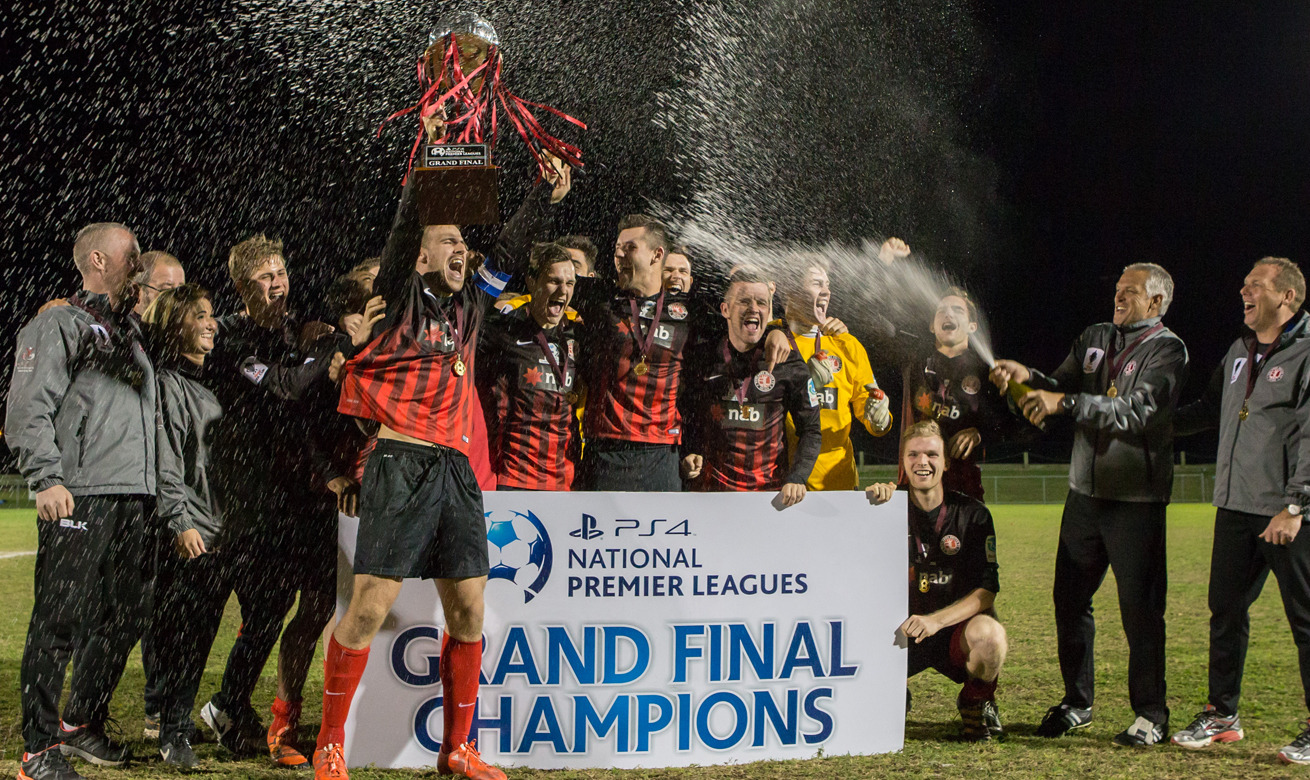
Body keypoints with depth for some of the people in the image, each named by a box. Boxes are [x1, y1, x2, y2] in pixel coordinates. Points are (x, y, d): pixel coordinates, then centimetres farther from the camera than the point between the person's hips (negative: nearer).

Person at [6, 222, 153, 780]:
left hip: (135, 500, 8)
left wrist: (154, 489, 21)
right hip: (79, 499, -8)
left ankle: (83, 723, 24)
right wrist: (46, 479, -19)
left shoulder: (129, 332, 25)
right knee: (60, 620, -9)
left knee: (123, 620, 9)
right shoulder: (57, 325, 0)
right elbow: (28, 410, -9)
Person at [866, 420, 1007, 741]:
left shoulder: (972, 514, -3)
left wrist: (935, 621, -27)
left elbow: (986, 592, -10)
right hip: (899, 630, 1)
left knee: (989, 633, -36)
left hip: (957, 629, -1)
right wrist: (868, 505, -29)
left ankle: (977, 702, -2)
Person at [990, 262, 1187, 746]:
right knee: (1070, 598, 9)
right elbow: (1061, 388, 9)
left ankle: (1150, 715, 6)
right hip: (1085, 490, 6)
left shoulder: (1167, 350, -7)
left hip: (1137, 500, -6)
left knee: (1140, 607, -3)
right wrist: (1029, 378, -13)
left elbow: (1137, 412, -21)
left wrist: (1064, 401, -28)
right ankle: (1077, 703, 22)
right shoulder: (1095, 339, 14)